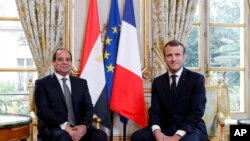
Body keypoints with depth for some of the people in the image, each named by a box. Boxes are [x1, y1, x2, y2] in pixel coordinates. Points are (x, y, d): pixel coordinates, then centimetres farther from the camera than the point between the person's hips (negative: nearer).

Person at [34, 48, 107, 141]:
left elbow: (88, 107, 9)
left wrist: (85, 126, -13)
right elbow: (42, 110, -6)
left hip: (78, 127, 4)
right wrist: (64, 126, -20)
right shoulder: (43, 83, 5)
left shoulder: (81, 83, 17)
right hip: (53, 128, -4)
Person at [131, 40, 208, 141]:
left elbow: (197, 112, -11)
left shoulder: (197, 79, -3)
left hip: (191, 128, -4)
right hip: (166, 128, 4)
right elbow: (154, 111, 3)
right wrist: (157, 132, -19)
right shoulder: (158, 82, 9)